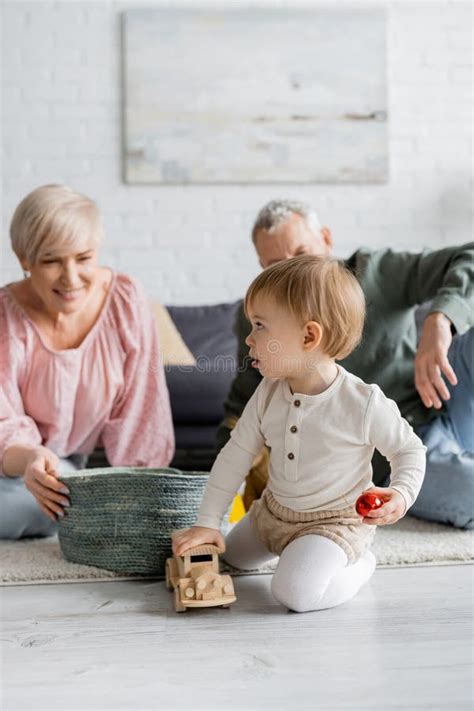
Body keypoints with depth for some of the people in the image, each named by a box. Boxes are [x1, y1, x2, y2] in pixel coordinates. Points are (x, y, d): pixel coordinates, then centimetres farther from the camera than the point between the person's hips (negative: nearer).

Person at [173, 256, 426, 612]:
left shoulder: (364, 403, -27)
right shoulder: (268, 394, -12)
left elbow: (409, 449, -10)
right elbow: (235, 456, -4)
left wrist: (401, 494, -29)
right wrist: (207, 522, -5)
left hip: (335, 522, -6)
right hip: (273, 510, 7)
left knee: (294, 592, -27)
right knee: (234, 555, 24)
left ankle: (359, 565, 0)